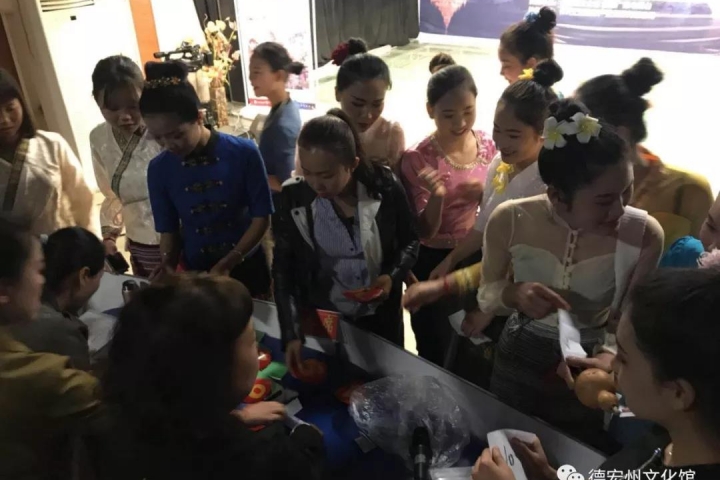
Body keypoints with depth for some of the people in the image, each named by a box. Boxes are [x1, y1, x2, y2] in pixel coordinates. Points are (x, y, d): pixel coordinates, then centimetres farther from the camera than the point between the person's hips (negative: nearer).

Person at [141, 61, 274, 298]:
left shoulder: (244, 153, -18)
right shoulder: (159, 169, -9)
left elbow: (261, 218, -13)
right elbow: (168, 229, 0)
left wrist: (227, 264, -21)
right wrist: (168, 263, -19)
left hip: (246, 267, -1)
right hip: (195, 272, 2)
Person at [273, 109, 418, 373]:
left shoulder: (385, 189, -18)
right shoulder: (293, 199, -16)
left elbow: (410, 241, -2)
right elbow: (283, 270, -10)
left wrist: (394, 275, -21)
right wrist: (292, 333, -17)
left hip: (380, 316, 0)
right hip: (321, 320, 0)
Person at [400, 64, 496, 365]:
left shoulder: (486, 145, -4)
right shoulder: (418, 159, -18)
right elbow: (424, 232, -16)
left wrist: (485, 194, -15)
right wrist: (436, 197, -35)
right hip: (434, 263, -4)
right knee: (436, 356, 10)